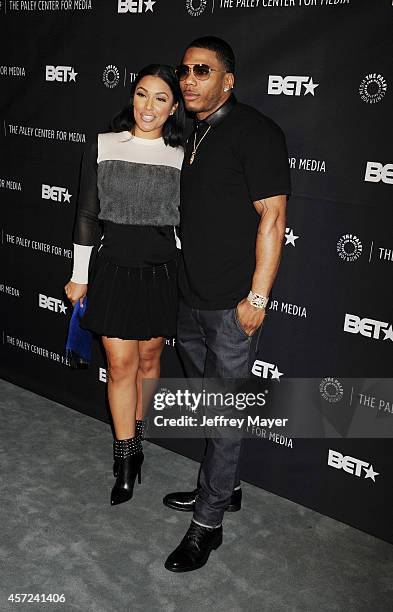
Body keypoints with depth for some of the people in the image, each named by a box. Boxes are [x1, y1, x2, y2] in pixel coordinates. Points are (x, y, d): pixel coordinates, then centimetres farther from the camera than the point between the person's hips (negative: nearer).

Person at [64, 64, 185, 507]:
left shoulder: (180, 157, 0)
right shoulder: (103, 146, -2)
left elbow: (185, 220, 6)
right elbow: (87, 215, 2)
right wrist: (80, 276, 3)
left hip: (162, 271, 1)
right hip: (114, 267, -1)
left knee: (149, 357, 13)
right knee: (121, 364, 1)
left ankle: (135, 435, 35)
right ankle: (126, 456, 15)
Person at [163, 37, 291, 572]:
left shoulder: (255, 131, -12)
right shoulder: (192, 134, 12)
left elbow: (272, 216, -16)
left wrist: (258, 295, -19)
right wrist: (183, 282, 17)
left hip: (233, 305, -8)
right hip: (190, 300, 8)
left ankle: (208, 523, 17)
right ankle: (224, 487, 39)